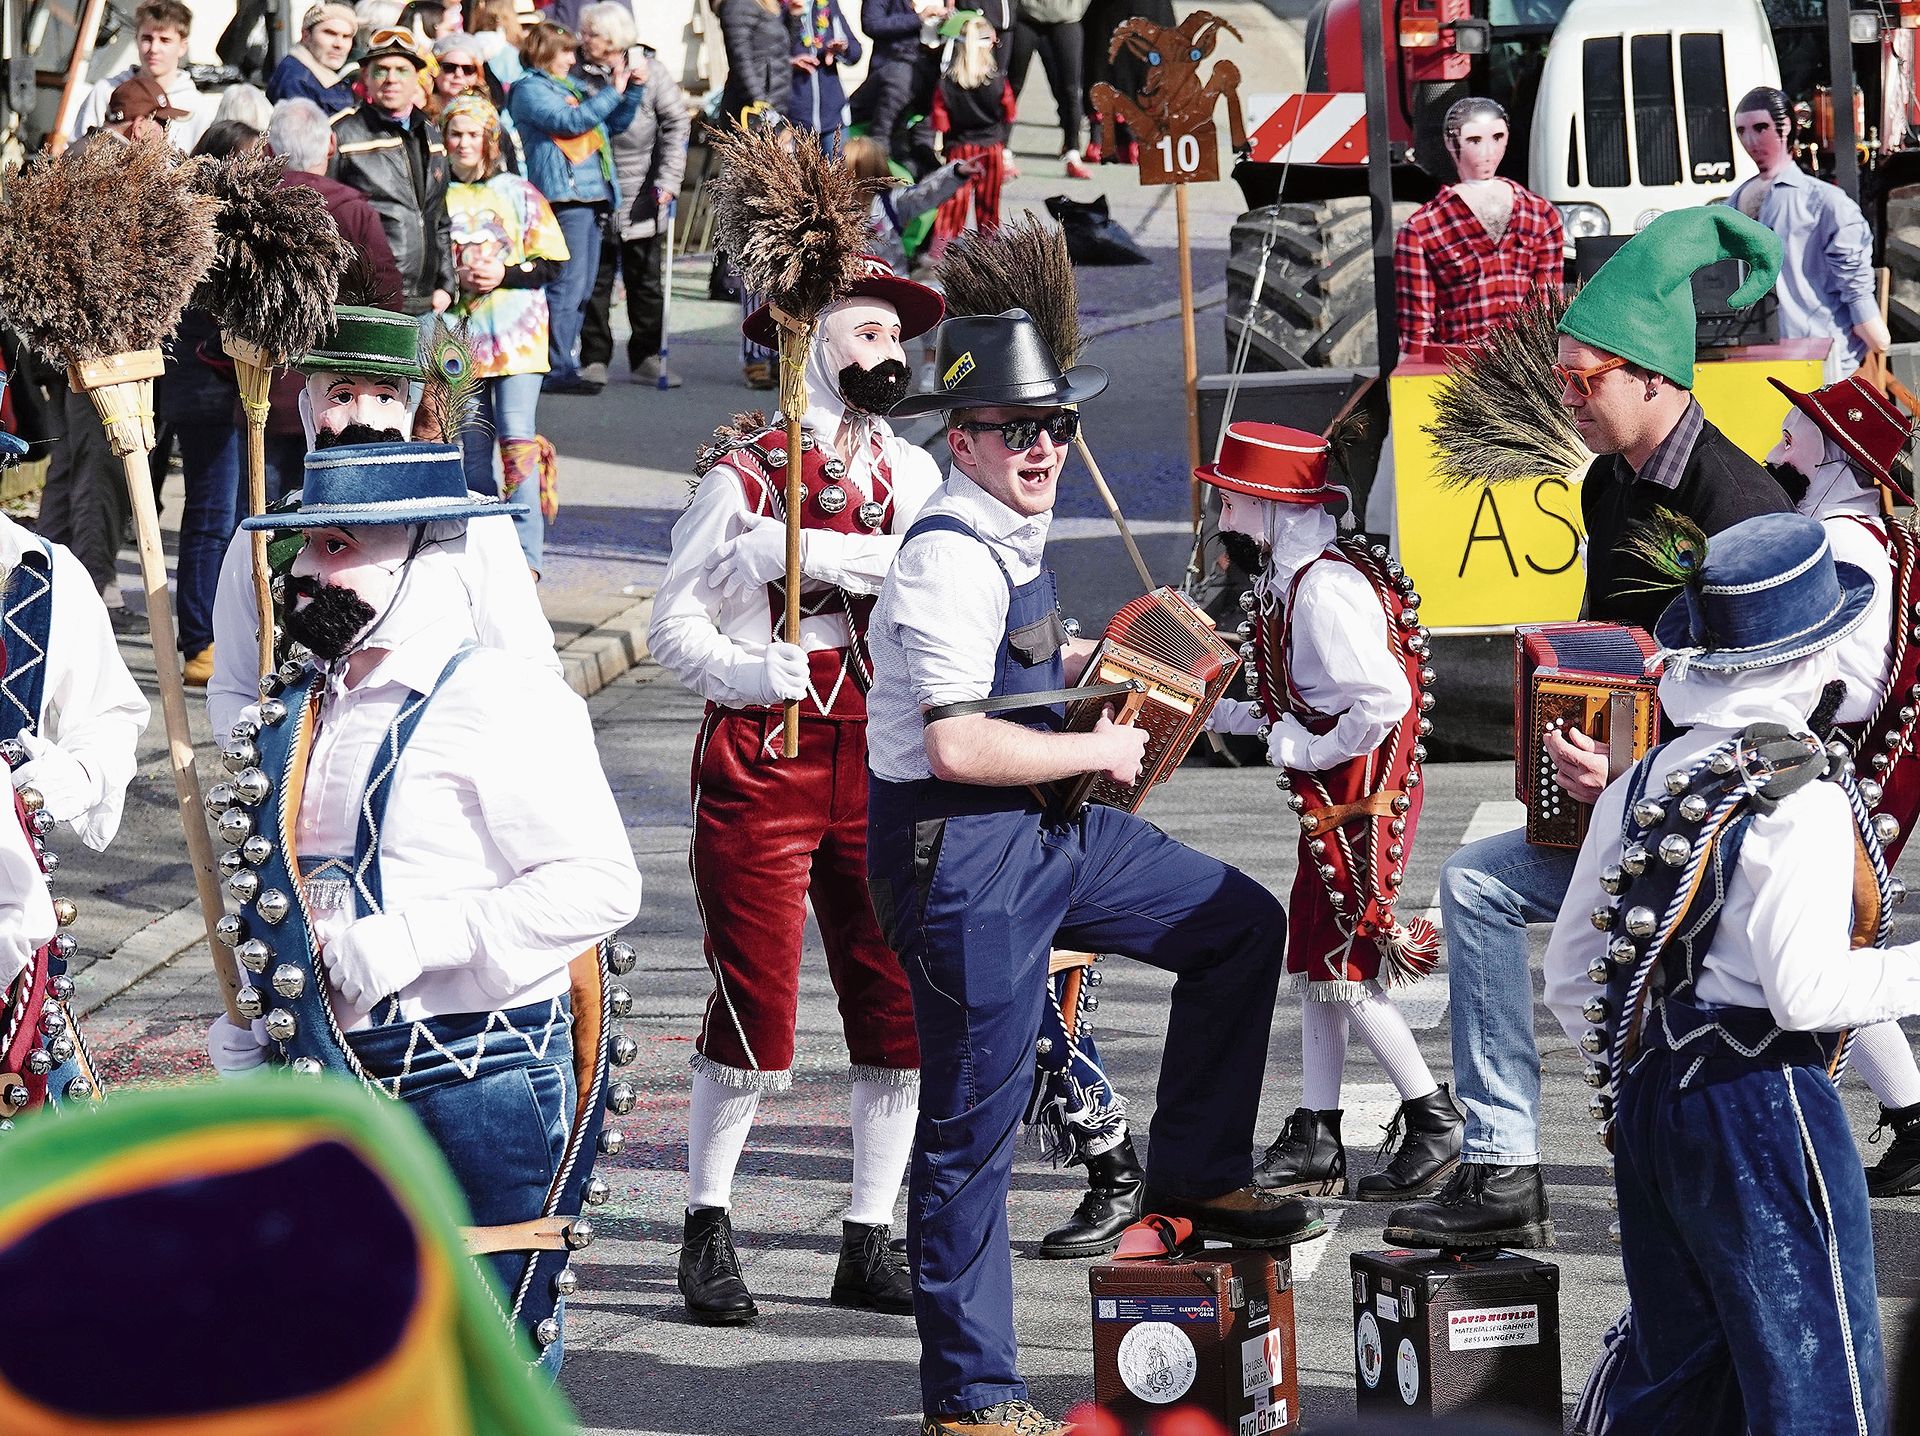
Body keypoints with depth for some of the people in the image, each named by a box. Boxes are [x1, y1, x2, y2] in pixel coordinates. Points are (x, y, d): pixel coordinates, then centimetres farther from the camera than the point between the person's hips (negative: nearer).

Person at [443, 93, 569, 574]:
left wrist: (505, 274, -13)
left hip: (516, 334, -3)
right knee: (472, 441, 7)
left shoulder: (518, 193, 2)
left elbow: (550, 263, 3)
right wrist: (453, 278, -7)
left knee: (517, 436, -13)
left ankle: (526, 556, -15)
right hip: (461, 335, 3)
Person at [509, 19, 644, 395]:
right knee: (568, 284, -13)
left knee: (580, 288, 10)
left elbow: (615, 122, 27)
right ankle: (557, 371, -14)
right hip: (563, 195, -9)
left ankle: (564, 364, 14)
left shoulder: (572, 88, 23)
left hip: (592, 195, 9)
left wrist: (633, 88, 13)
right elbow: (571, 120, -16)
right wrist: (612, 91, -12)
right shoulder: (531, 89, -3)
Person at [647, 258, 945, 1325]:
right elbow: (675, 622, -3)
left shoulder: (910, 473, 11)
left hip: (882, 763, 4)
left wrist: (798, 551, -19)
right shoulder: (745, 472, -1)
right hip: (762, 757, -4)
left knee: (901, 1013, 1)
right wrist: (746, 672, -21)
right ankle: (709, 1230, 9)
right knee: (755, 1011, -6)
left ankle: (870, 1245, 11)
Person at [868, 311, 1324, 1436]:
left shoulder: (1011, 535, 8)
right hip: (957, 850, -9)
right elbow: (958, 746, -28)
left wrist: (1087, 660, 12)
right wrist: (1100, 750, -16)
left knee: (1242, 924, 13)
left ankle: (1196, 1175, 22)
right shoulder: (952, 558, -21)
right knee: (975, 1121, -2)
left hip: (1048, 833, 9)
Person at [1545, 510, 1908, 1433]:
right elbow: (1806, 993, -21)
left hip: (1647, 1105, 8)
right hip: (1765, 1107, -8)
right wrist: (1915, 971, -9)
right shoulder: (1805, 800, -16)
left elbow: (1569, 978, 9)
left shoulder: (1641, 785, 6)